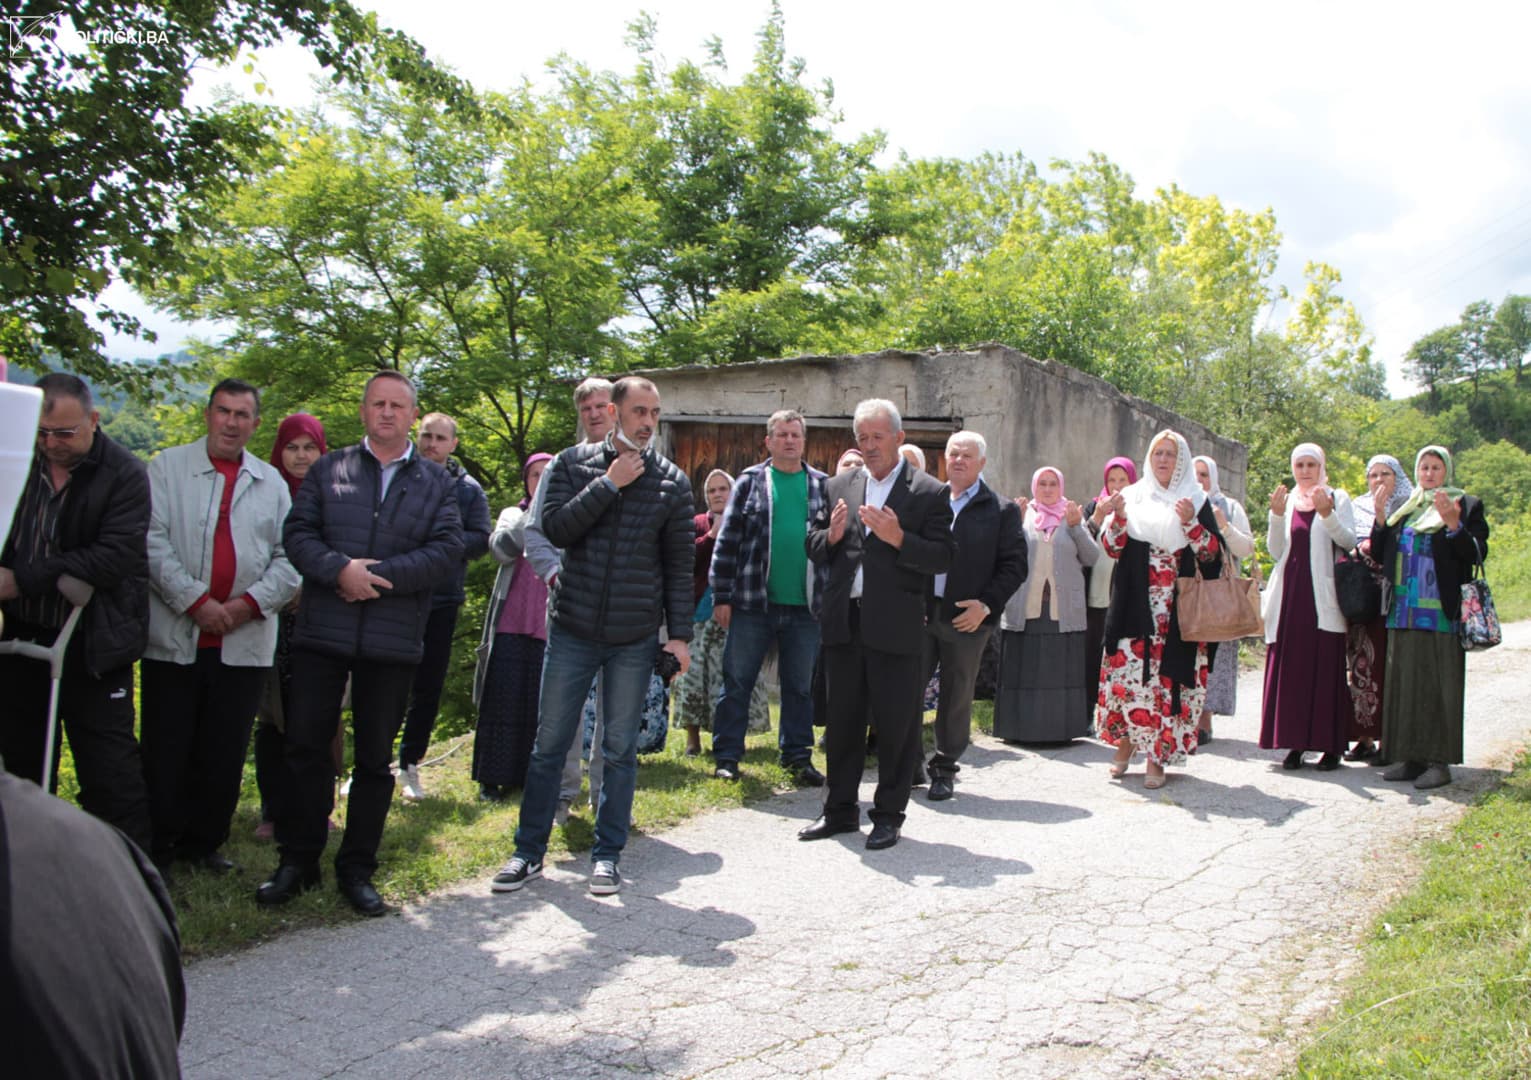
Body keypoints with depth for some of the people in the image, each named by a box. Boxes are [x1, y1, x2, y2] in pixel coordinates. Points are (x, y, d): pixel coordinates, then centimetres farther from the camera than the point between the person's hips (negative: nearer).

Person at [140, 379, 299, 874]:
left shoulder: (272, 482, 12)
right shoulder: (168, 467, 4)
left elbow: (289, 558, 7)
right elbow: (153, 541, -5)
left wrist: (251, 602, -8)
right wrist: (194, 600, -14)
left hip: (245, 642, 2)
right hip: (174, 637, -2)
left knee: (225, 753, 8)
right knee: (166, 750, 4)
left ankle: (204, 842, 21)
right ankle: (157, 845, 16)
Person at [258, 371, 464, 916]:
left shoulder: (436, 482, 8)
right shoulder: (328, 470, 10)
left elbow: (448, 548, -5)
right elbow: (297, 532, 0)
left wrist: (379, 574, -14)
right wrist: (340, 569, -18)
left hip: (394, 641, 0)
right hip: (322, 632, 0)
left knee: (375, 758, 7)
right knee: (306, 747, 4)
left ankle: (357, 869, 19)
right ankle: (297, 861, 19)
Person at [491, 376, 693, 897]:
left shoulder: (672, 481, 4)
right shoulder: (572, 464, 3)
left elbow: (679, 563, 4)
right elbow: (555, 527, -10)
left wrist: (680, 634, -1)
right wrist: (609, 484, -14)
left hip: (634, 639, 0)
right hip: (572, 630, 0)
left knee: (620, 750, 7)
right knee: (549, 744, 6)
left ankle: (607, 854, 19)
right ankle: (529, 852, 19)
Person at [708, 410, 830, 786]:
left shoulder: (822, 485, 9)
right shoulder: (750, 481, 3)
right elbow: (728, 539, 1)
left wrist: (832, 597, 4)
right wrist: (721, 596, -5)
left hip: (805, 606, 2)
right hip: (753, 601, -2)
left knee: (800, 686, 10)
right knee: (737, 681, 3)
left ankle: (797, 756, 21)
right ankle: (726, 757, 13)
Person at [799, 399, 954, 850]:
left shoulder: (929, 493, -2)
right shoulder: (839, 488, 13)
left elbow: (943, 559, -8)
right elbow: (814, 549, 13)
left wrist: (898, 538, -21)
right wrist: (831, 534, -9)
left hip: (896, 627, -4)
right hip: (844, 623, 4)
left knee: (896, 725, 4)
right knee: (842, 720, 13)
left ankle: (888, 816, 18)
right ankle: (840, 809, 26)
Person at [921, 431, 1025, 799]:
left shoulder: (1002, 510, 2)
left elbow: (1014, 565, 0)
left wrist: (986, 605, -11)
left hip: (967, 618, -2)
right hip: (920, 613, 2)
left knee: (956, 697, 7)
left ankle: (945, 769, 20)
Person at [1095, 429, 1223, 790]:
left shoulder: (1196, 501, 8)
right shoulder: (1132, 496, 10)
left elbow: (1212, 554, 2)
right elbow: (1111, 548, 5)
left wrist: (1190, 523, -14)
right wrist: (1118, 518, -13)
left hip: (1178, 610, -1)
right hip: (1135, 607, 1)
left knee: (1168, 676, -3)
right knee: (1126, 671, -4)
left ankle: (1156, 755, 3)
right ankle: (1125, 743, 13)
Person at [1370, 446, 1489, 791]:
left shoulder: (1466, 506, 4)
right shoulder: (1403, 509, 16)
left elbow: (1476, 554, -6)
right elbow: (1379, 554, 11)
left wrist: (1453, 524, -20)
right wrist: (1380, 516, -1)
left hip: (1441, 614, -5)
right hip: (1403, 613, 5)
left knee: (1439, 684, -4)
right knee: (1405, 683, 5)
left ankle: (1439, 761, 0)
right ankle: (1411, 758, 12)